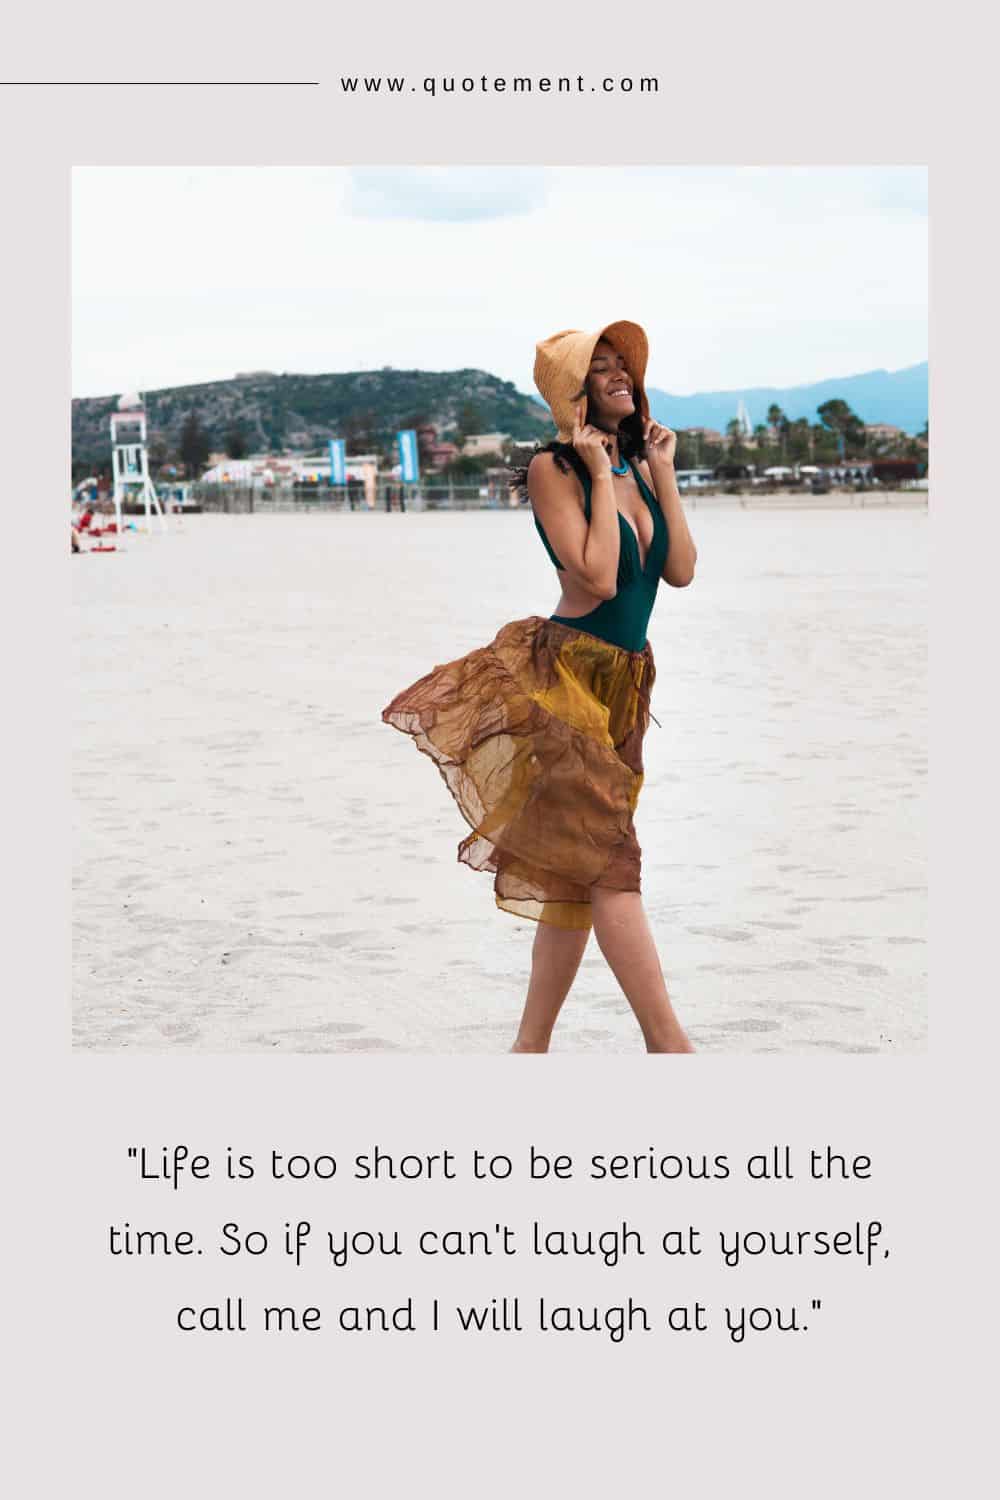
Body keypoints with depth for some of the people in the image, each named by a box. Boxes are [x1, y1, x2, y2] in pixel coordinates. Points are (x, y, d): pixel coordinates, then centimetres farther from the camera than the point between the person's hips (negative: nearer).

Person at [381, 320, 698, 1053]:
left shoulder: (636, 465, 11)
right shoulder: (554, 468, -10)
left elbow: (681, 571, 4)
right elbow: (598, 578, -19)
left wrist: (663, 473, 3)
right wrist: (599, 471, -14)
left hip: (627, 682, 8)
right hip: (569, 674, -8)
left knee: (577, 870, 9)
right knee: (609, 858, -13)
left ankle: (532, 1044, 16)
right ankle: (669, 1043, -15)